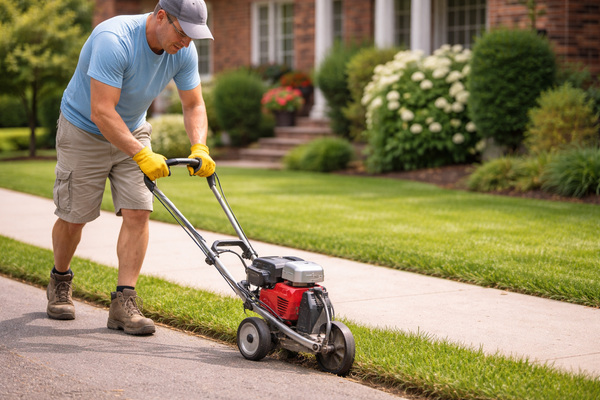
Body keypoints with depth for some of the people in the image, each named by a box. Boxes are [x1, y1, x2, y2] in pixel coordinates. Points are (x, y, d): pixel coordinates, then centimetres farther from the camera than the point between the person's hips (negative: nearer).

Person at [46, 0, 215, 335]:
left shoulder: (183, 52, -13)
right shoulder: (113, 41, -34)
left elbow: (194, 105, -5)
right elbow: (102, 112, -36)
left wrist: (200, 149, -23)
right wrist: (142, 156, -40)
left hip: (132, 131, 5)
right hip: (84, 131, -5)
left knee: (138, 212, -9)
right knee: (73, 216, 3)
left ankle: (124, 303, -6)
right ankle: (60, 281, 31)